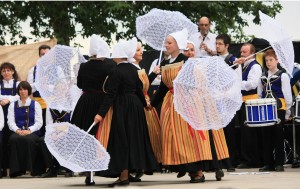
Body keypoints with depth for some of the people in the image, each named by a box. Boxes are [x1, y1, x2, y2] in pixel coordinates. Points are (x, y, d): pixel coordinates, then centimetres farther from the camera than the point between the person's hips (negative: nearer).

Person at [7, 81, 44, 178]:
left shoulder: (35, 105, 14)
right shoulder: (13, 105, 19)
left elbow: (39, 122, 3)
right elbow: (10, 121, 6)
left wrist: (29, 130, -15)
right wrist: (17, 130, -15)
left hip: (32, 132, -1)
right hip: (17, 132, 1)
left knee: (28, 139, -38)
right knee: (14, 139, -35)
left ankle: (31, 168, -33)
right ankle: (17, 169, -35)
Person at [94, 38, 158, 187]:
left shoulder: (117, 71, -15)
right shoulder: (133, 69, 6)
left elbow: (110, 94, -20)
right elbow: (139, 88, 14)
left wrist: (101, 113, -22)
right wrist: (144, 103, 31)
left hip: (122, 107, -7)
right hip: (136, 106, 7)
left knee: (121, 140, -5)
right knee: (135, 137, 17)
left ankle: (124, 176, -7)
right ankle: (138, 166, 26)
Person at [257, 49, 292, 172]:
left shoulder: (283, 76, -1)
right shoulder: (263, 76, 14)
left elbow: (287, 95, -1)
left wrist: (287, 112, -3)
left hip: (279, 109, -5)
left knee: (278, 136, -2)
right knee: (266, 136, 4)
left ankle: (279, 163, 3)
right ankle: (268, 163, 10)